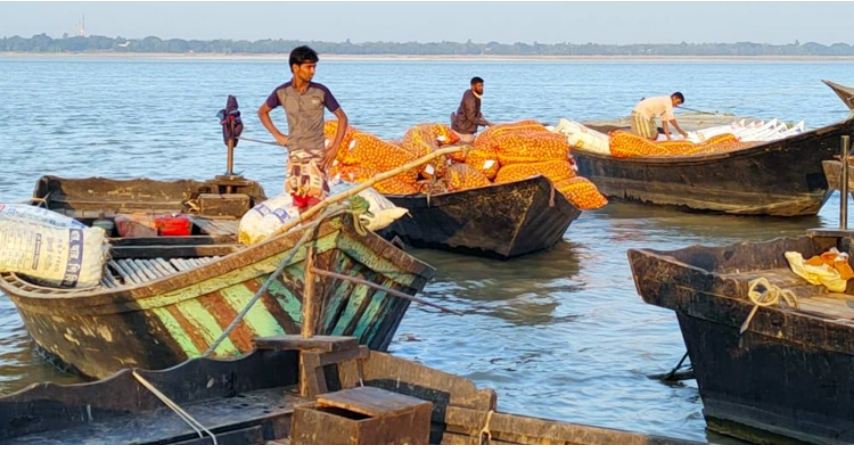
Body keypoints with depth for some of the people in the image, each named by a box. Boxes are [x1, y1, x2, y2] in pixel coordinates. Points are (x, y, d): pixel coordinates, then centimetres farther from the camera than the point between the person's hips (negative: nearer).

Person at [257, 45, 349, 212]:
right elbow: (262, 111, 17)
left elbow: (342, 118, 2)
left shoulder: (321, 92, -5)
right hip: (294, 153, 2)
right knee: (300, 203, 7)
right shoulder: (282, 92, 0)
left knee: (315, 200, -12)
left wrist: (335, 147, -5)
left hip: (317, 154, -2)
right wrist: (277, 135, 8)